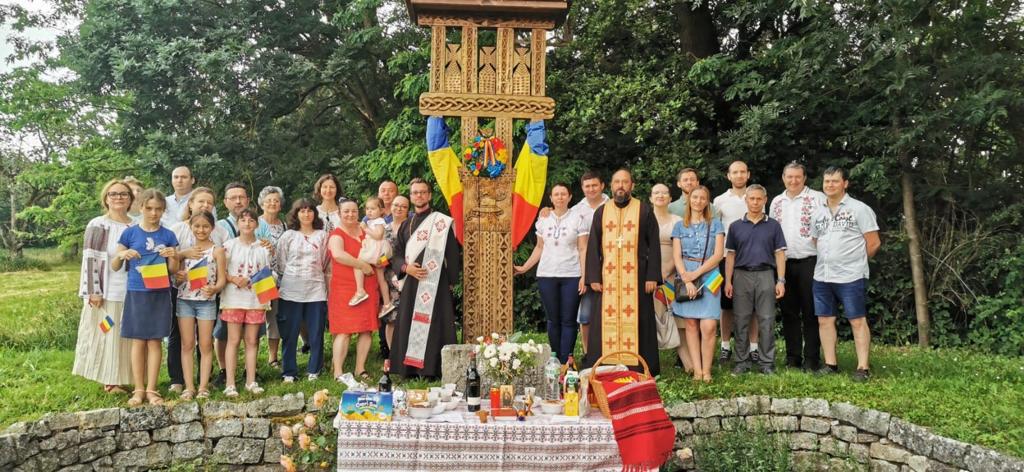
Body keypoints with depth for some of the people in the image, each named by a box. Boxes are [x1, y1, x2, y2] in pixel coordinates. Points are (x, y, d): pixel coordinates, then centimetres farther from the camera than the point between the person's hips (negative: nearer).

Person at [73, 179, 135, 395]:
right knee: (106, 336, 0)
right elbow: (90, 259, -10)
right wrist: (93, 292, -15)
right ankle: (108, 381, 6)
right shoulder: (97, 226, -6)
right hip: (106, 292, -5)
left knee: (126, 338, 8)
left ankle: (118, 378, 17)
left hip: (131, 292, 5)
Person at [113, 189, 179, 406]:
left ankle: (151, 389, 10)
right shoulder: (130, 233, 2)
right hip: (136, 293, -1)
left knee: (155, 341, 4)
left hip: (160, 294, 1)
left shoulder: (168, 236, 5)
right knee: (138, 341, 3)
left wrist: (173, 257, -14)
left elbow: (173, 270, 6)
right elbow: (114, 266, 6)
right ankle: (138, 390, 11)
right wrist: (122, 255, -14)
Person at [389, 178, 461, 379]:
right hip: (411, 284, 5)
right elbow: (397, 254, 15)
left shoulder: (441, 221, 0)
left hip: (435, 283, -5)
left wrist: (451, 280, -8)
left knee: (433, 326, -8)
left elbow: (453, 253, -3)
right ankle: (410, 368, 10)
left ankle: (433, 368, -5)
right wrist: (406, 267, -6)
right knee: (409, 325, 4)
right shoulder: (406, 225, 17)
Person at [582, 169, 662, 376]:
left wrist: (652, 276, -7)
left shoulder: (644, 210, 5)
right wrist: (594, 277, -1)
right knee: (607, 322, 1)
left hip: (636, 277, -2)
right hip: (607, 278, 2)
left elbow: (654, 245, 1)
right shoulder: (601, 212, 11)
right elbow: (593, 246, 8)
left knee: (636, 321, -1)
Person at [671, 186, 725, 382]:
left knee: (708, 326, -12)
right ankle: (697, 370, 3)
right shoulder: (680, 226, 12)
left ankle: (706, 370, -3)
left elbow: (718, 254, -1)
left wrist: (696, 274, -10)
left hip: (708, 276, -1)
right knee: (691, 324, -1)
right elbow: (676, 256, 3)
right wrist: (686, 279, -12)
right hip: (685, 277, 1)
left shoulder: (715, 224, 8)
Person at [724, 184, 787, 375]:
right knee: (741, 320, 3)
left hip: (765, 275, -1)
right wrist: (728, 281, 3)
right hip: (742, 275, 1)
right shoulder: (736, 226, 9)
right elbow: (730, 255, 9)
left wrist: (781, 280, -3)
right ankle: (742, 360, 11)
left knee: (767, 320, 0)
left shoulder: (773, 225, 7)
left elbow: (779, 254, 5)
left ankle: (767, 362, 8)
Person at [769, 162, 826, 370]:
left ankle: (812, 358, 6)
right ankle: (793, 357, 17)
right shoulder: (776, 202, 14)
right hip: (784, 263, 5)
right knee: (789, 312, 9)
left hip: (809, 261, -5)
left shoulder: (817, 198, -2)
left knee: (810, 312, -1)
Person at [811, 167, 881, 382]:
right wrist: (829, 260, 14)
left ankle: (863, 367, 2)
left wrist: (855, 260, 5)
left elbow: (873, 243, -4)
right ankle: (831, 364, 17)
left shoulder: (859, 209, -5)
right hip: (822, 277, 6)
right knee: (825, 320, 8)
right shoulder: (818, 212, 12)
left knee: (858, 321, -2)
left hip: (851, 277, -6)